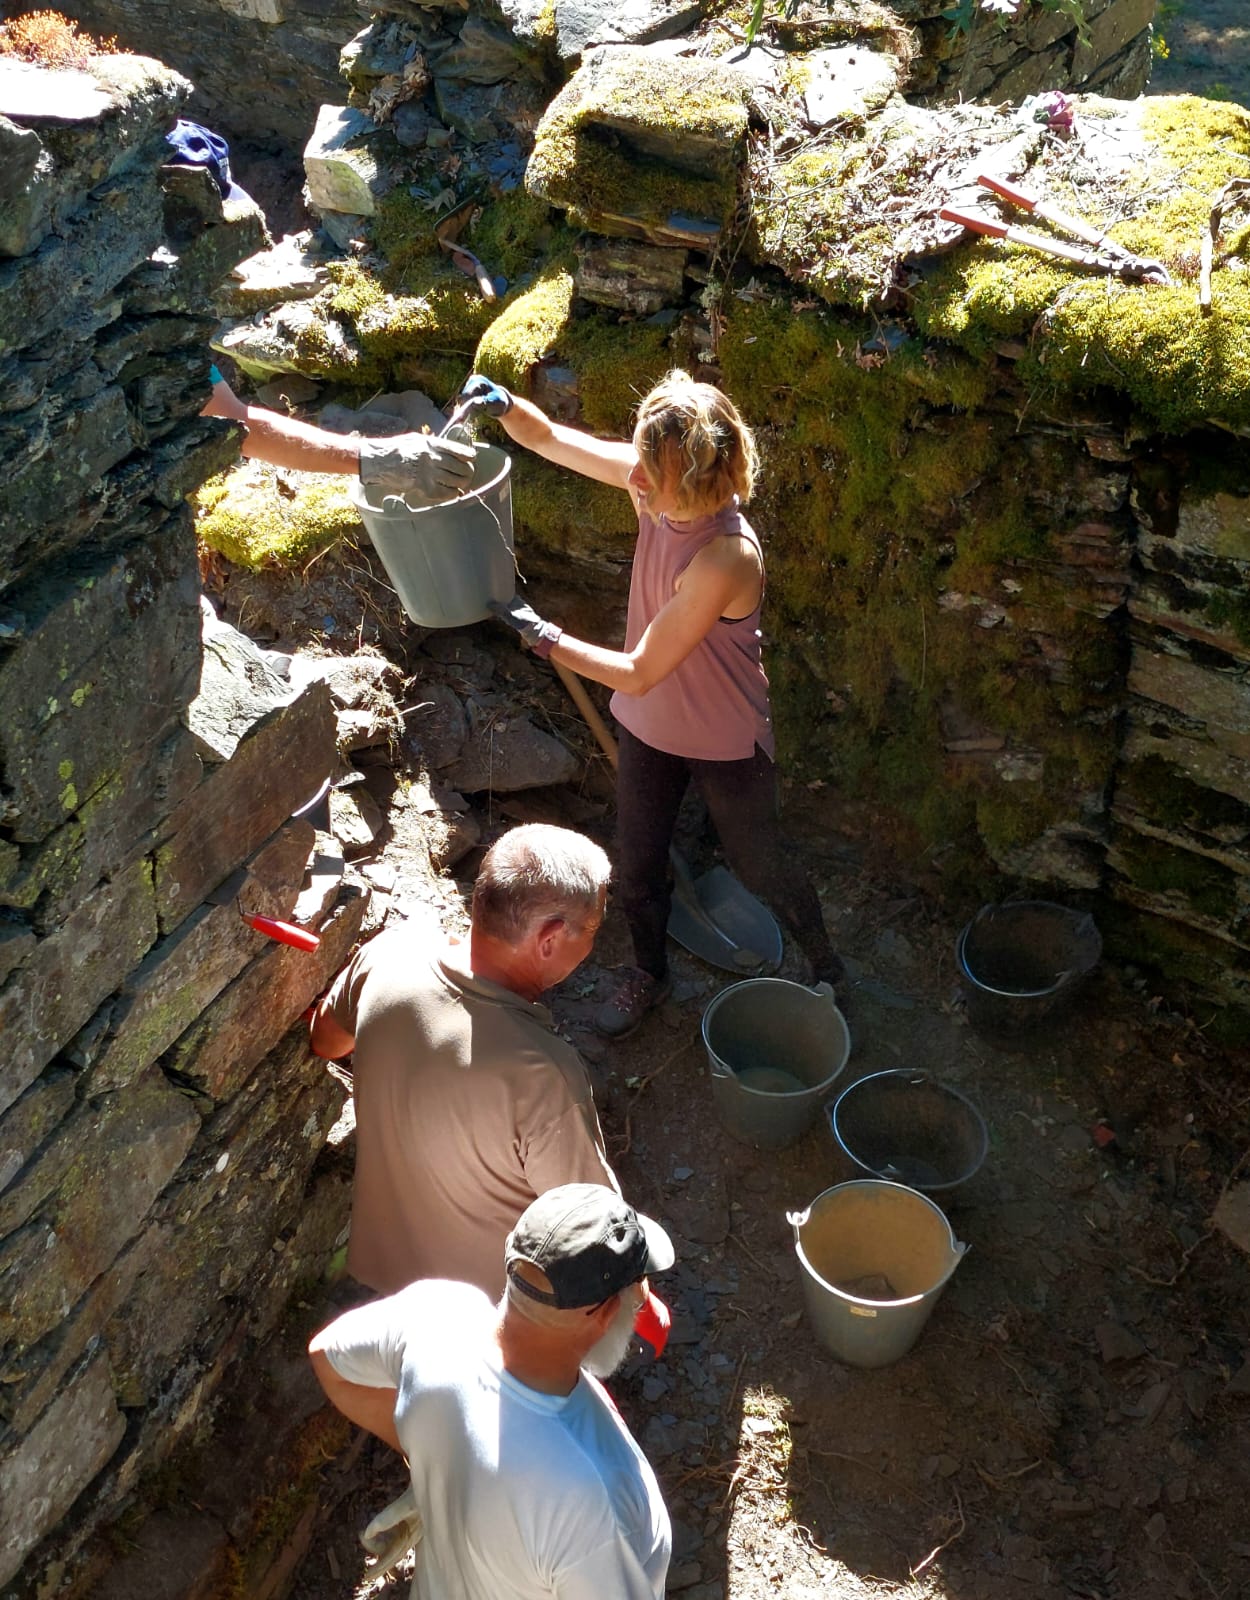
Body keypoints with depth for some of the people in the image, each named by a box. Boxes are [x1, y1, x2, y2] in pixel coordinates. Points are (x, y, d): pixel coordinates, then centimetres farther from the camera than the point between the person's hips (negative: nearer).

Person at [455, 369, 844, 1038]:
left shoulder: (724, 557, -39)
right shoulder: (657, 486, -19)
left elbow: (637, 673, -33)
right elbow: (551, 439, -6)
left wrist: (542, 636, -27)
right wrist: (504, 405, -27)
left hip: (725, 741, -6)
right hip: (647, 726, 6)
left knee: (761, 866, 18)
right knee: (636, 864, 21)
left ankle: (824, 964, 47)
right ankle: (648, 971, 50)